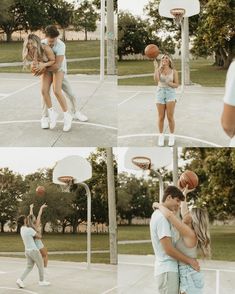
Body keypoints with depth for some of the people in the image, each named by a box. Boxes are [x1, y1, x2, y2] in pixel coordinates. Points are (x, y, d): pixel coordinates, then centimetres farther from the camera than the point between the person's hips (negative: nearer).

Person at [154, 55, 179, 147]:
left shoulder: (174, 71, 2)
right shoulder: (159, 70, 2)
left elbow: (177, 85, 1)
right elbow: (156, 80, -17)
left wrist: (169, 83, -18)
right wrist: (156, 67, -20)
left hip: (170, 93, -1)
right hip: (160, 93, 1)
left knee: (170, 117, -6)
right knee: (161, 117, 2)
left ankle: (171, 136, 9)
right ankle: (161, 136, 16)